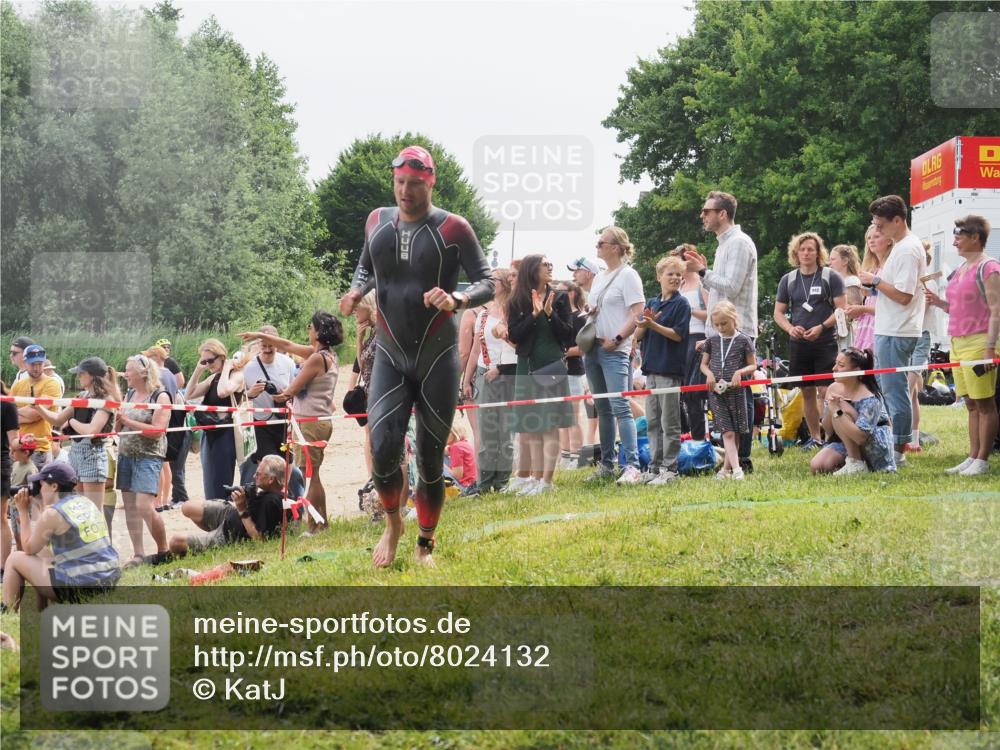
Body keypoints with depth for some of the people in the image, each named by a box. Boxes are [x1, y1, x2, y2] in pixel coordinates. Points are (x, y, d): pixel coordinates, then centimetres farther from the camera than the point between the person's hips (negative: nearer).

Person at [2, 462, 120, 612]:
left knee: (15, 559, 11)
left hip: (78, 588, -8)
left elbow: (29, 549, 3)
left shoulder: (52, 513, -11)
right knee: (45, 561, 33)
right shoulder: (87, 504, 12)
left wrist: (23, 511, 8)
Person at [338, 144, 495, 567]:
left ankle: (426, 545, 20)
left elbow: (487, 282, -8)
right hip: (390, 357, 2)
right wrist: (357, 290, -1)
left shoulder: (453, 228, -7)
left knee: (431, 457, 3)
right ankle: (392, 524, 13)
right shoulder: (377, 222, 5)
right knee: (383, 446, -14)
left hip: (437, 359, -2)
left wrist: (457, 301, -29)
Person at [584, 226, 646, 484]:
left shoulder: (627, 275, -6)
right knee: (602, 409, 12)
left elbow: (637, 313, -13)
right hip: (593, 348, 8)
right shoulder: (599, 278, 19)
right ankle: (607, 463, 18)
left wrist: (617, 339, -18)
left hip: (615, 351, -8)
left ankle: (632, 466, -19)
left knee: (620, 407, -15)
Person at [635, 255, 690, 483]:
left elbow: (678, 334, -12)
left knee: (669, 422, -3)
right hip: (651, 367, 6)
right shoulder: (651, 303, 13)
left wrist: (653, 325, -20)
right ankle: (654, 467, 14)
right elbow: (638, 335, 9)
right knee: (652, 422, 9)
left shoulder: (681, 304, -3)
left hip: (671, 369, -6)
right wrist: (645, 323, -11)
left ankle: (669, 469, 0)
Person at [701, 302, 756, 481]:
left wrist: (740, 372, -15)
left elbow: (753, 365, 4)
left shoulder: (743, 340, 0)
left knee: (735, 432, 6)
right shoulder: (712, 340, 8)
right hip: (716, 391, 1)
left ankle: (726, 468, 19)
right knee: (728, 432, -7)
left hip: (735, 390, -1)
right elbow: (704, 364, 15)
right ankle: (736, 468, -14)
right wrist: (709, 373, -6)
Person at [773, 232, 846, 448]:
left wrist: (822, 327, -19)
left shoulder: (830, 277, -1)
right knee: (807, 392, 9)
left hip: (825, 343, -4)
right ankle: (814, 437, 17)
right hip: (798, 344, 4)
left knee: (826, 391, -11)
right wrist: (790, 328, -8)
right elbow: (778, 312, 12)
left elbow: (841, 309, -5)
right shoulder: (788, 280, 10)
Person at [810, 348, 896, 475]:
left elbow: (860, 437, -33)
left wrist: (837, 411, -34)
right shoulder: (833, 389, -2)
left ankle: (856, 464, -20)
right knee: (817, 467, -18)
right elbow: (828, 430, 1)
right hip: (845, 444, 7)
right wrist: (830, 409, -19)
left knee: (842, 411, -27)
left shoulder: (869, 398, -23)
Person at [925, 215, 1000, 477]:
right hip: (958, 342, 9)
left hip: (978, 342, -9)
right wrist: (939, 303, 8)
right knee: (971, 404, 10)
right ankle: (972, 458, 13)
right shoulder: (962, 268, 17)